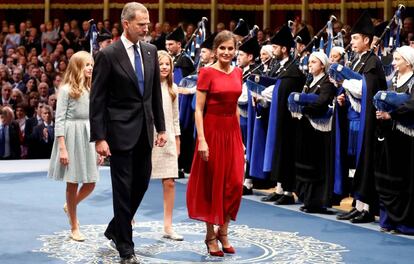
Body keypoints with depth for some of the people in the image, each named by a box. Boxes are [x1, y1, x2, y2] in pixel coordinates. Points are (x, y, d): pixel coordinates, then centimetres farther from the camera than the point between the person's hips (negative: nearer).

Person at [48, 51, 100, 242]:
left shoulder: (91, 89, 11)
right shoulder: (66, 89, -6)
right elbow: (59, 120, -9)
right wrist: (62, 148, -16)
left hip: (89, 136, 6)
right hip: (72, 136, -6)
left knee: (90, 183, 4)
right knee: (73, 184, 1)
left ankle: (70, 206, 34)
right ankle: (74, 228, 11)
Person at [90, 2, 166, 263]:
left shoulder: (150, 51, 6)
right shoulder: (108, 55, -11)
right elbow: (97, 99, -11)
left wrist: (161, 127, 9)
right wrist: (99, 138, -15)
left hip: (144, 131, 6)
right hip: (121, 131, -6)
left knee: (141, 184, 12)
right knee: (123, 189, 0)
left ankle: (116, 229, 33)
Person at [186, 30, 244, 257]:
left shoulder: (237, 73, 9)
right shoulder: (207, 73, -8)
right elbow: (198, 109, -10)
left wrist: (240, 138, 13)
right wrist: (201, 140, -18)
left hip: (232, 131, 5)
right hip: (212, 130, -5)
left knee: (234, 184, 1)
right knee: (212, 185, 3)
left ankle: (223, 232, 17)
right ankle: (210, 235, 15)